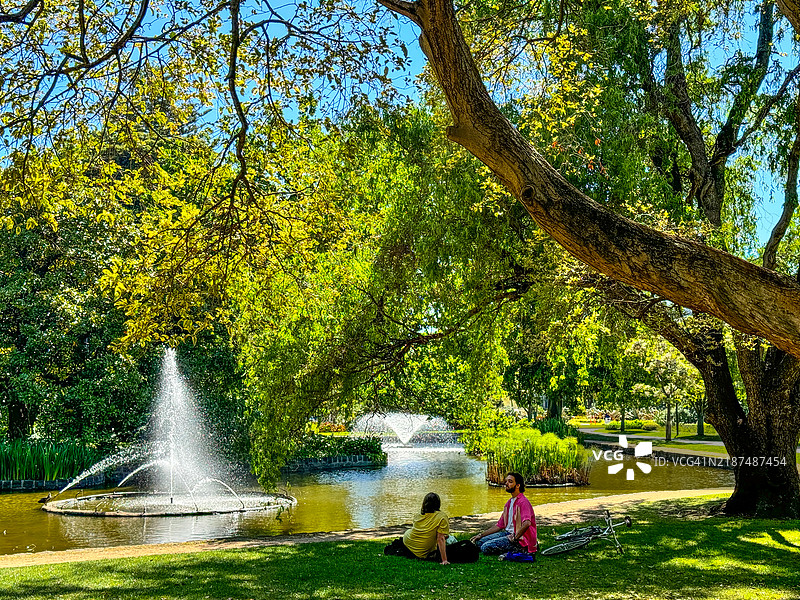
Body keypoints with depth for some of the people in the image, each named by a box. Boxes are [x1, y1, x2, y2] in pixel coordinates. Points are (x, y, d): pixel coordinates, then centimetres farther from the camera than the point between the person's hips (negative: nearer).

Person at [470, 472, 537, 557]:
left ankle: (520, 549, -9)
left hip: (520, 538, -10)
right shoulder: (509, 502, 16)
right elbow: (499, 525, 19)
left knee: (486, 547, -21)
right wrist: (481, 535, 14)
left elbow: (527, 523, -31)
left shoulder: (523, 502, -14)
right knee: (479, 542, 5)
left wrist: (515, 538, -27)